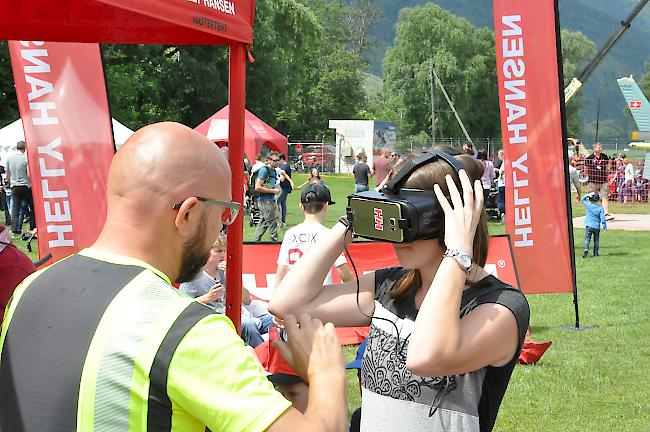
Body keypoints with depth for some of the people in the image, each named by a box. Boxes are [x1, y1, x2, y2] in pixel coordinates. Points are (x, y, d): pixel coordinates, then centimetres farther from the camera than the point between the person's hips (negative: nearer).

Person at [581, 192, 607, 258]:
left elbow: (583, 199, 12)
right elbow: (602, 217, -7)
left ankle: (586, 249, -27)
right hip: (597, 227, 1)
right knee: (596, 240, 13)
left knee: (587, 238, -3)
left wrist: (588, 195, 2)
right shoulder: (600, 208, -5)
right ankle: (596, 253, 14)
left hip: (589, 226, -1)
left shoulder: (588, 205, -3)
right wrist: (604, 226, 2)